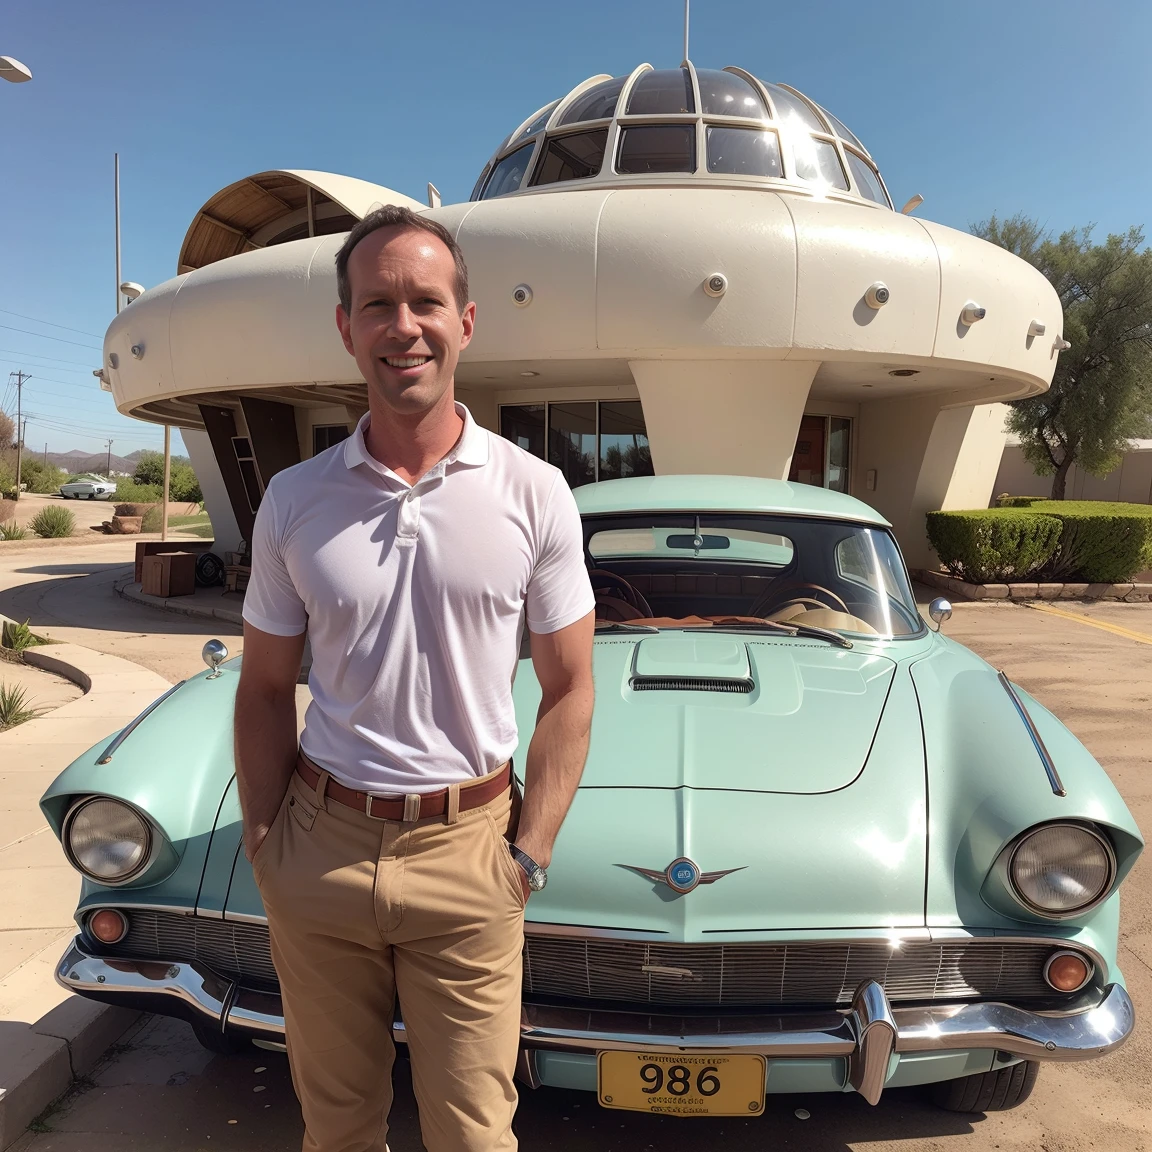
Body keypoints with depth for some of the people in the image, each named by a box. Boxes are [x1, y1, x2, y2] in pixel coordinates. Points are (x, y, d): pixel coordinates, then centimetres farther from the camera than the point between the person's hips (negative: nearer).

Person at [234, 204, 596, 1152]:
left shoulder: (534, 493, -6)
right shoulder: (294, 501, -1)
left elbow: (569, 691, -2)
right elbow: (266, 691, 6)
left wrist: (529, 858, -5)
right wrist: (265, 849, 1)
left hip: (465, 854, -1)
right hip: (319, 847, 2)